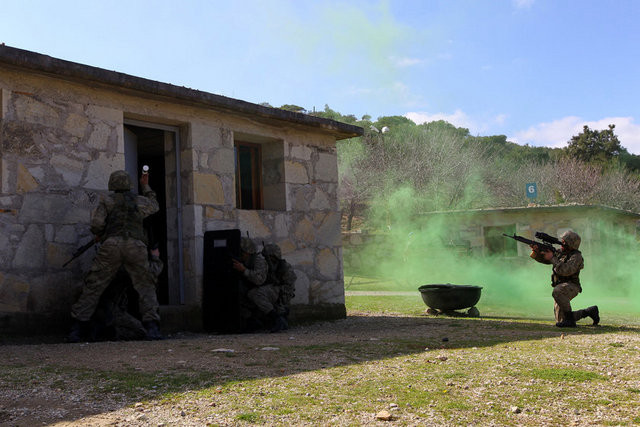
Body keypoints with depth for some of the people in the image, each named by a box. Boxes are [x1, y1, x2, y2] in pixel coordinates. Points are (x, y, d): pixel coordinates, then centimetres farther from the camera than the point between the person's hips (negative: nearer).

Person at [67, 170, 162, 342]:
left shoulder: (106, 201, 14)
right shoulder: (140, 201, 20)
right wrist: (146, 186, 51)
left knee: (93, 287, 4)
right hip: (136, 247, 1)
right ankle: (152, 327, -10)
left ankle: (77, 329, 2)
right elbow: (154, 206, 43)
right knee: (145, 287, 5)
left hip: (112, 245, -1)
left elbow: (96, 224, 1)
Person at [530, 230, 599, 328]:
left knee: (557, 292, -41)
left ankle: (570, 319, -27)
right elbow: (543, 258, 8)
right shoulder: (559, 252, 9)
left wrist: (552, 258, -24)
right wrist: (536, 251, -13)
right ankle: (590, 311, 25)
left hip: (571, 286, -8)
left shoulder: (576, 256, -13)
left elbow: (566, 270, -27)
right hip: (560, 287, 8)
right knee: (561, 321, 5)